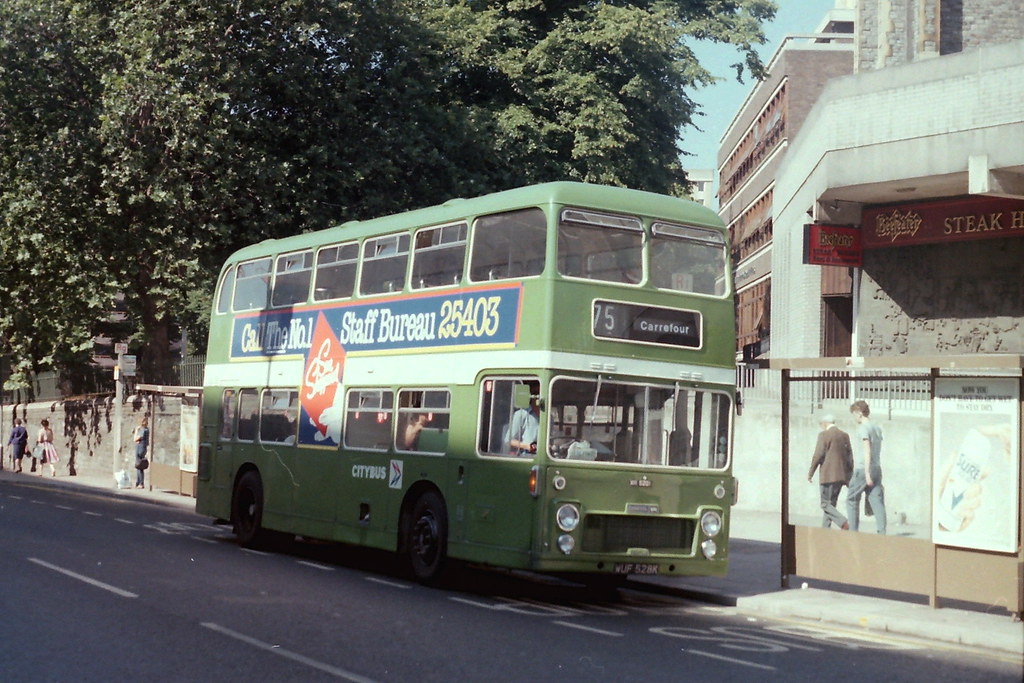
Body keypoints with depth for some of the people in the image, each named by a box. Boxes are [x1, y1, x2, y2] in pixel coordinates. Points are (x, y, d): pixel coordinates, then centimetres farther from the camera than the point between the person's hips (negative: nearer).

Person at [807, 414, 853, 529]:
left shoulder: (824, 435, -7)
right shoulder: (845, 435, 12)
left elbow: (818, 455, -11)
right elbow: (849, 456, 12)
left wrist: (810, 473, -1)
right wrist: (849, 477, 16)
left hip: (828, 475, -7)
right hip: (841, 475, 7)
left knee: (826, 504, -4)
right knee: (830, 504, 13)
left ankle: (844, 523, -23)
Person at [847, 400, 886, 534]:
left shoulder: (863, 428, -9)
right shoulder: (877, 428, 16)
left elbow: (867, 451, -17)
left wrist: (867, 473, -20)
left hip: (862, 469, -7)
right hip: (877, 468, 7)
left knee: (852, 500, 6)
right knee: (877, 501, 0)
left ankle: (853, 531, 7)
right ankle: (882, 531, -10)